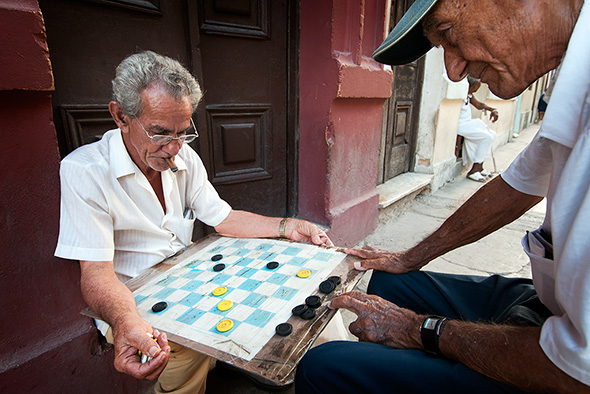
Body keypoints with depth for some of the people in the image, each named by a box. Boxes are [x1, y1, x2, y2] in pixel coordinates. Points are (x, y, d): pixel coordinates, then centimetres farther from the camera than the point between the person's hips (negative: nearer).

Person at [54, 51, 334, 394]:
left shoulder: (184, 157, -1)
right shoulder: (83, 171, -19)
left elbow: (222, 218, 1)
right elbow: (96, 269, -22)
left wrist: (286, 227, -11)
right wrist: (124, 323, -43)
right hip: (132, 300, -5)